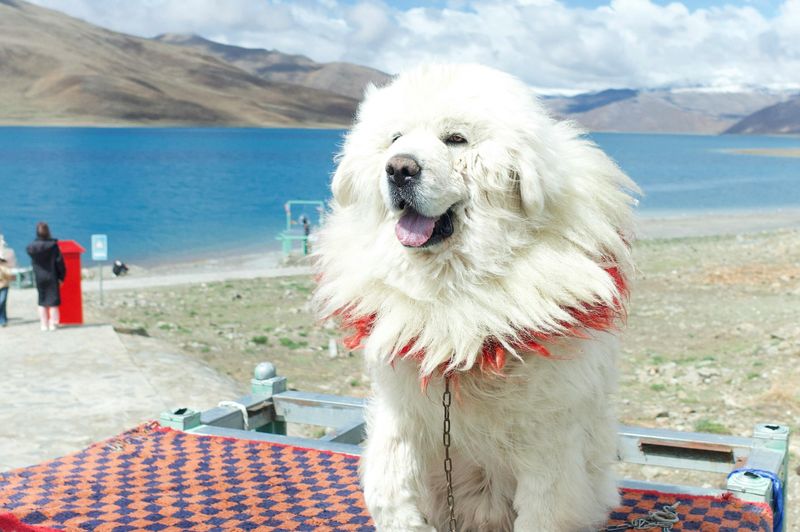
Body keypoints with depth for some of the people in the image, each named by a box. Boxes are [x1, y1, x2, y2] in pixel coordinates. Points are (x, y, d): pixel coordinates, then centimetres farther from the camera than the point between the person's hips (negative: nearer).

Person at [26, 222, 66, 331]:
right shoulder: (53, 245, -13)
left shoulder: (32, 247, -5)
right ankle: (53, 323, 6)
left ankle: (44, 324, 13)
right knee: (53, 301, 5)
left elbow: (33, 262, 4)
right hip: (52, 277, -2)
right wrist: (61, 277, -2)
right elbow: (59, 261, -10)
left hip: (39, 277, 3)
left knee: (42, 302, 11)